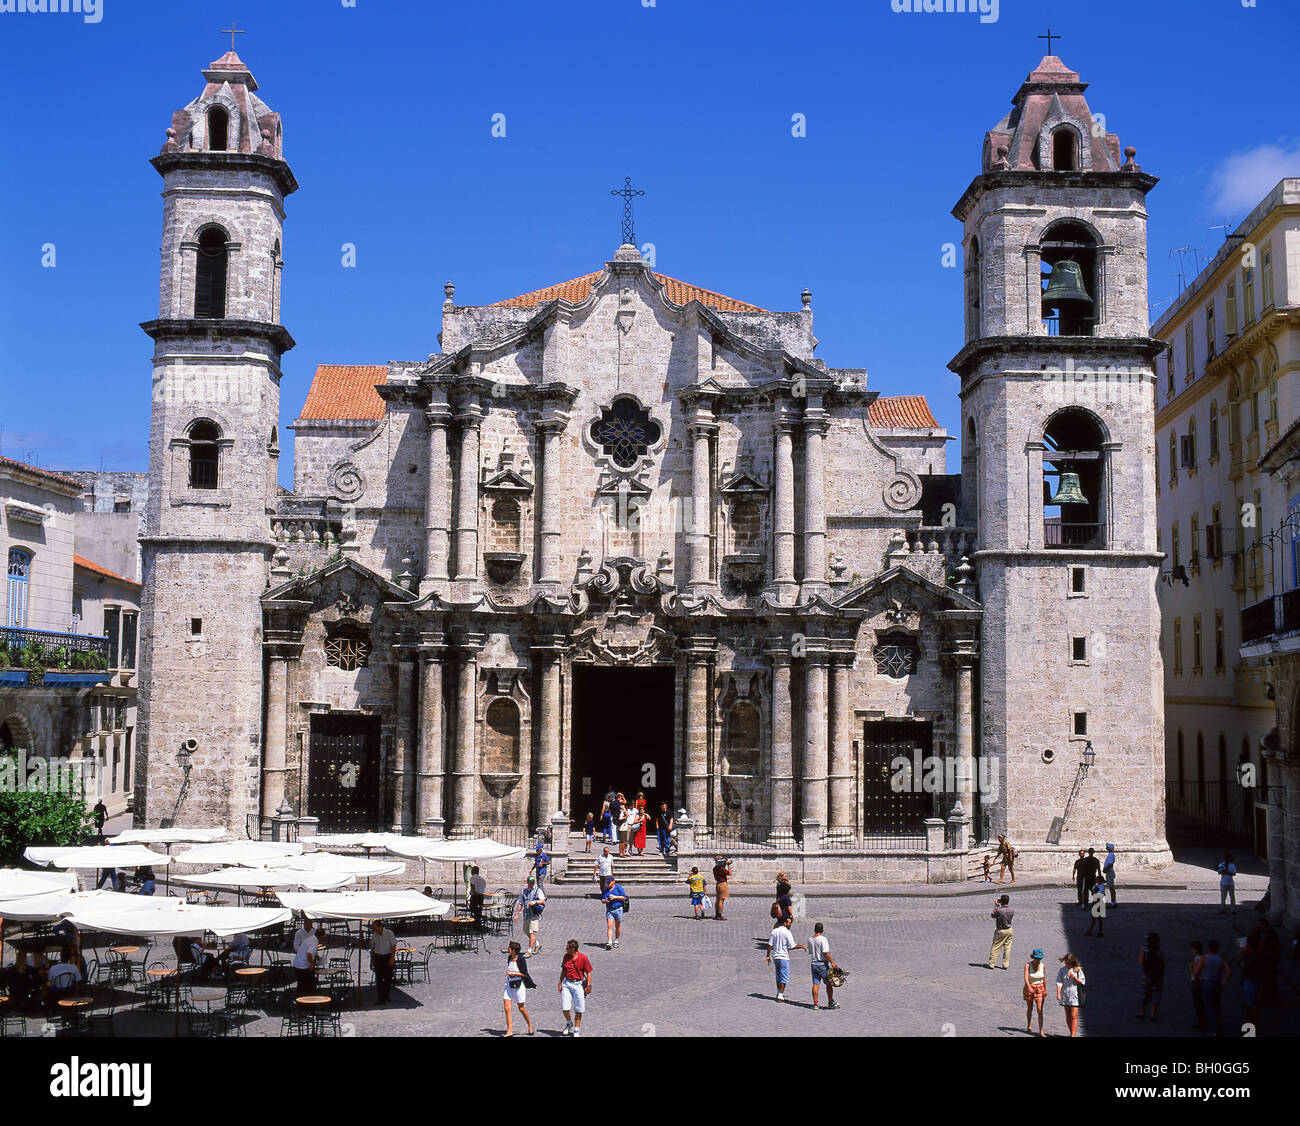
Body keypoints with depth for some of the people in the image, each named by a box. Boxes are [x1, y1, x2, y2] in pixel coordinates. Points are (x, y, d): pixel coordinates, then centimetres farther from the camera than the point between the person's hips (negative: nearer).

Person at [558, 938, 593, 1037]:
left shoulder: (583, 958, -9)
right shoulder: (566, 957, 3)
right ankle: (569, 1023, 26)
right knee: (564, 1008, -2)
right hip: (567, 984, 3)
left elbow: (589, 973, -4)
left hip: (578, 985, -3)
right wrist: (560, 983, 12)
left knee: (578, 1009, 2)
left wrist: (588, 986, -10)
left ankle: (576, 1030, 16)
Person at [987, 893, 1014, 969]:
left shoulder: (999, 910, -24)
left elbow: (992, 916, -6)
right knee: (1007, 948, 12)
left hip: (1001, 931, -5)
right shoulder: (1012, 909, -9)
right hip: (1009, 930, 5)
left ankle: (991, 964, 9)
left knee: (995, 948, 5)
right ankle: (1005, 965, 15)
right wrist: (999, 906, 8)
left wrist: (996, 906, -3)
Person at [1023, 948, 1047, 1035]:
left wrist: (1045, 990, 12)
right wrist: (1029, 987, -40)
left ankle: (1041, 1031, -10)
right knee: (1029, 1009, 14)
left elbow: (1044, 979, 8)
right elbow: (1026, 978, -25)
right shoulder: (1028, 965, -14)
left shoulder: (1042, 966, -4)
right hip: (1029, 988, -1)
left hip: (1039, 988, 1)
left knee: (1040, 1010, -9)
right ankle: (1029, 1025, 39)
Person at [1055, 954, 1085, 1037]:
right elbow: (1059, 982, -3)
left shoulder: (1078, 970, -3)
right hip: (1065, 995, 3)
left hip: (1075, 995, -3)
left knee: (1074, 1016, -9)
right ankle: (1071, 1033, 23)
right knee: (1068, 1016, 10)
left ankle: (1073, 1035, -11)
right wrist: (1058, 993, -15)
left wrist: (1074, 977, -16)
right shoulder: (1062, 970, 2)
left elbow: (1082, 982, -1)